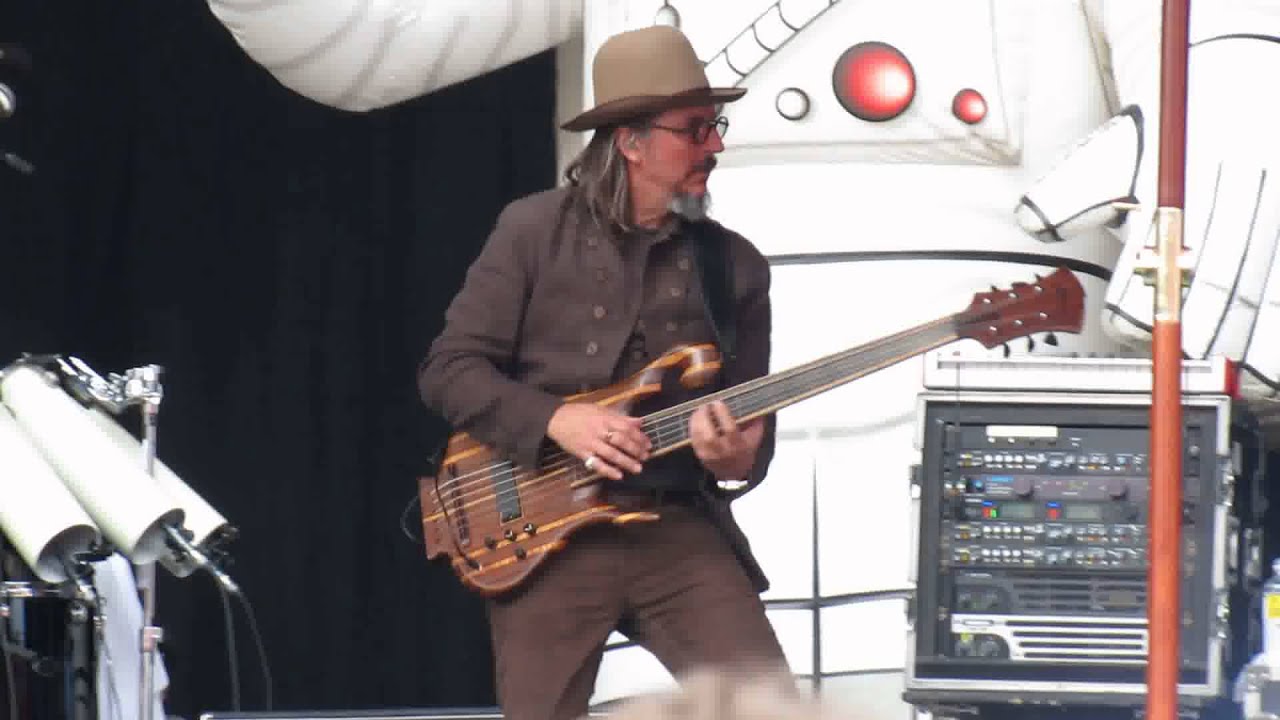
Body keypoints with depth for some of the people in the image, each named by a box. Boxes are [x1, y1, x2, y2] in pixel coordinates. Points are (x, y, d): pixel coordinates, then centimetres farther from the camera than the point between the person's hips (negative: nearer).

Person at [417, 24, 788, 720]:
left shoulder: (734, 266, 8)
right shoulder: (534, 230, 1)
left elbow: (755, 428, 11)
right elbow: (447, 370, -2)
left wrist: (735, 456, -13)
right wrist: (556, 421, -16)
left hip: (679, 527, 2)